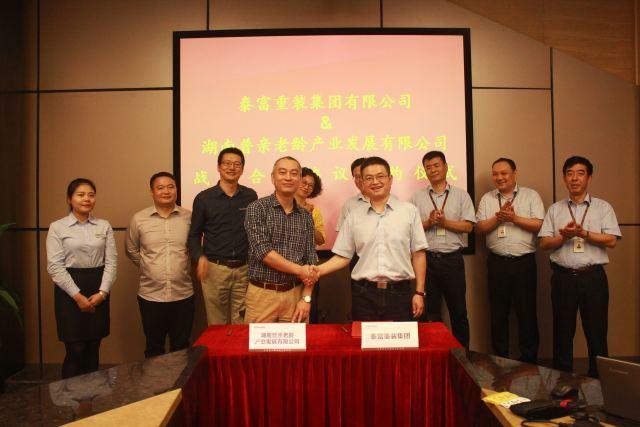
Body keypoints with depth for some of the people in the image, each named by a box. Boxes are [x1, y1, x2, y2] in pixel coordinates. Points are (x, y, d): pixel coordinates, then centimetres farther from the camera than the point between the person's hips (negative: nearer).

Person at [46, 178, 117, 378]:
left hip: (98, 291, 3)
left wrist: (102, 292, -9)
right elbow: (55, 266, -7)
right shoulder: (57, 227, -2)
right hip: (69, 290, -2)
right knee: (76, 350, -2)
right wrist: (78, 296, -12)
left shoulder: (104, 226, 5)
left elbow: (111, 261, 2)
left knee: (93, 349, 9)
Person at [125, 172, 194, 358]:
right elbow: (131, 250, 12)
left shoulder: (189, 217, -2)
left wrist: (185, 268, 6)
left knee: (181, 348, 12)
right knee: (154, 348, 14)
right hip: (150, 295, 0)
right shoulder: (139, 219, 0)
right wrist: (148, 268, 8)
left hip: (183, 295, 0)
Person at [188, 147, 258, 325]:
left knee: (241, 324, 7)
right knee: (217, 325, 9)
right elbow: (194, 234, 6)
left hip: (244, 270, 1)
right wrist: (199, 257, -12)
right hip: (215, 269, -1)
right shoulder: (204, 198, 0)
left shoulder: (250, 196, 5)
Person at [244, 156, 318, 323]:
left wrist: (306, 298, -3)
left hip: (295, 294, 3)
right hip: (263, 294, -3)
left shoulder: (306, 216, 8)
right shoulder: (257, 208, -4)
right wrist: (299, 270, -10)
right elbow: (262, 251, -14)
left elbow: (311, 260, 7)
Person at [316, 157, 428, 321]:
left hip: (399, 293, -1)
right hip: (364, 294, 1)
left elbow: (418, 254, 4)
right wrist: (317, 270, -8)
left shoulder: (409, 211, 3)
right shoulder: (354, 216, 7)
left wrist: (419, 293, 1)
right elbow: (343, 256, 7)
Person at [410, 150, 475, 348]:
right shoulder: (417, 197, 9)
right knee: (430, 310, 8)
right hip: (427, 259, 1)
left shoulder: (461, 195, 8)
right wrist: (429, 223, -14)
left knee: (458, 310, 7)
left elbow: (468, 226, -1)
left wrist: (445, 222, -12)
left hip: (452, 259, 0)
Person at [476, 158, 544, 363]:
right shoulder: (487, 199, 11)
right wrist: (498, 217, -12)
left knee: (527, 312, 3)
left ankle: (529, 358, 18)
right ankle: (500, 358, 21)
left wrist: (514, 218, -13)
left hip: (524, 262, -2)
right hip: (497, 262, 2)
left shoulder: (531, 195, 4)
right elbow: (479, 228, 3)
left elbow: (539, 225, -6)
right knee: (498, 313, 9)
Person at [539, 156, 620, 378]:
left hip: (593, 277, -1)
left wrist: (582, 233, -15)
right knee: (563, 332, 9)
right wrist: (563, 237, -13)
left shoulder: (603, 207, 6)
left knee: (596, 331, 4)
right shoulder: (554, 209, 11)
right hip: (563, 277, 2)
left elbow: (611, 240, -6)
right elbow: (544, 243, 4)